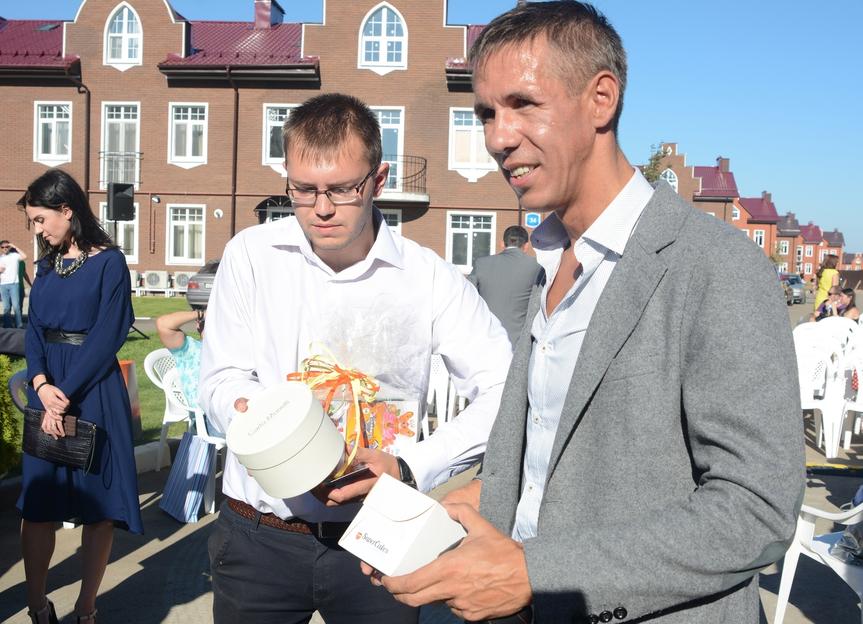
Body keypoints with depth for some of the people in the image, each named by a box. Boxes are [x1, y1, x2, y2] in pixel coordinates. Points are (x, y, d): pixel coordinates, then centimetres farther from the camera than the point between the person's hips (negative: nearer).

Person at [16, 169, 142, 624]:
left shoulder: (109, 262, -7)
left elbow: (106, 337, -12)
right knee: (37, 501, 6)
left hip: (94, 390, -5)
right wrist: (41, 385, -11)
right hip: (47, 387, 6)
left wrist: (65, 397, -15)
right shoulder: (48, 263, 12)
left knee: (99, 506, 2)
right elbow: (34, 330, 6)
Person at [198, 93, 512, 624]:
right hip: (258, 536, 1)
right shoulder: (252, 255, -5)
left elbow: (504, 390, -12)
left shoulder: (428, 277, -8)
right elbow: (222, 380, -2)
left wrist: (412, 468, -22)